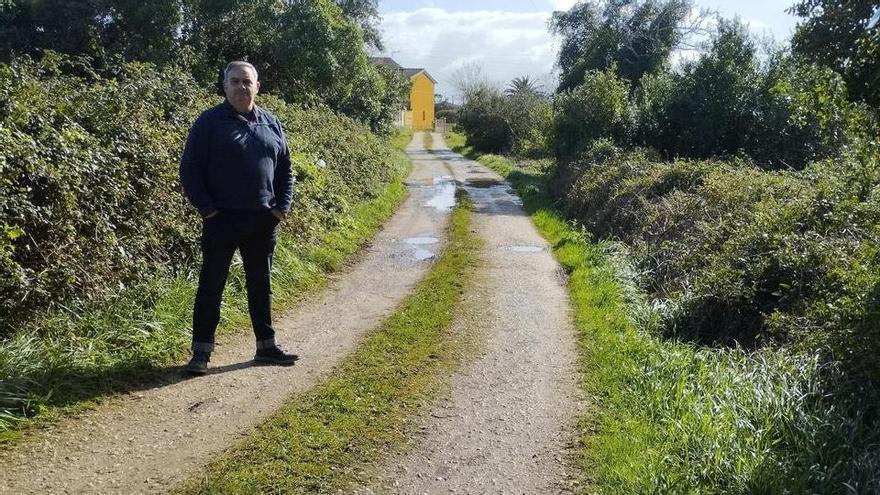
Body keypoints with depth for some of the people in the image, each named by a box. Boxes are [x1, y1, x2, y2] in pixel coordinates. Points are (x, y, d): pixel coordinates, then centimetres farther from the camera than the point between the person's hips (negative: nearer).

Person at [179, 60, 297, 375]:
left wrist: (282, 206, 3)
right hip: (222, 219, -4)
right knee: (211, 285, 2)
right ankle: (201, 352, 11)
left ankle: (266, 347, 23)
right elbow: (190, 169, -5)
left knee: (261, 285, 12)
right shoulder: (209, 122, -3)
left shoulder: (271, 124, 10)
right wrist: (206, 208, -13)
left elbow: (285, 169, 15)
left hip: (263, 220, 4)